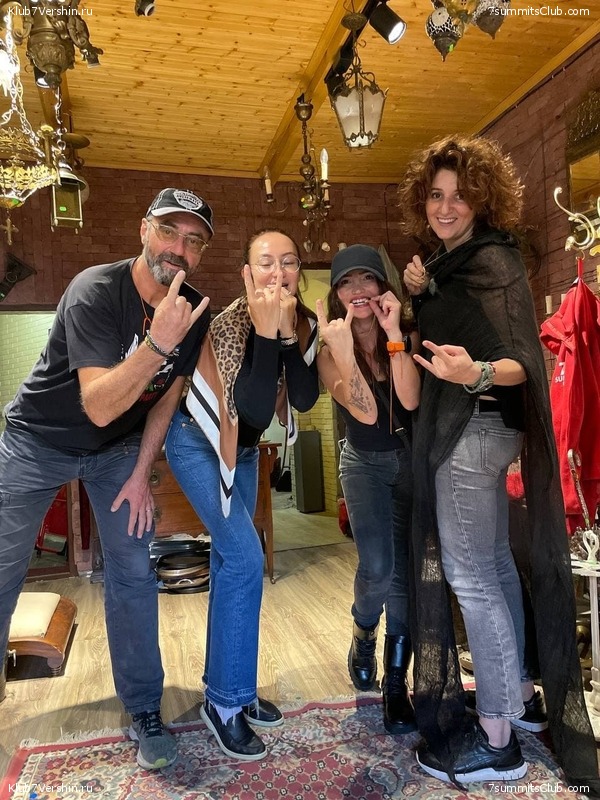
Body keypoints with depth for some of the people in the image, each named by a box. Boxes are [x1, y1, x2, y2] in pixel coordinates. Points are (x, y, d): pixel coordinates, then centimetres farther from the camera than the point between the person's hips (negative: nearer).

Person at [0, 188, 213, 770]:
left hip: (119, 449, 3)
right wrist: (156, 343, -47)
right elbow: (99, 406, -34)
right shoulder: (96, 291, -27)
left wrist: (140, 473, -2)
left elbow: (168, 394, 1)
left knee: (133, 575, 1)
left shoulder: (195, 312, -11)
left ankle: (144, 711, 17)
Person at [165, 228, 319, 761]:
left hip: (243, 447, 7)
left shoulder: (304, 324, -9)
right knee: (245, 558, -15)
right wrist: (266, 333, -40)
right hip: (199, 442, -6)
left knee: (231, 561, 14)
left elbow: (305, 399, -19)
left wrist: (289, 334, -29)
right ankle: (225, 701, 2)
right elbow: (255, 410, -35)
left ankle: (228, 685, 30)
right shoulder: (230, 324, -27)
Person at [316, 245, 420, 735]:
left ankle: (396, 684, 17)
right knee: (377, 567, -15)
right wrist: (343, 348, -34)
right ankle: (363, 637, 21)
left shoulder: (407, 335, -7)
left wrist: (393, 334, -26)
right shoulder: (331, 352, -11)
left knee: (405, 571, 1)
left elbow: (410, 400, -24)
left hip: (412, 460, 2)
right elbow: (367, 412, -26)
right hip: (366, 465, -1)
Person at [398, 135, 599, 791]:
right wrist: (421, 293, 3)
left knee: (467, 575, -4)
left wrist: (477, 373, -42)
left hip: (473, 428, -10)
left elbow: (522, 363, -21)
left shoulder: (491, 259, -14)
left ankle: (496, 741, 11)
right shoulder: (454, 258, 13)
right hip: (472, 426, 10)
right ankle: (520, 695, 34)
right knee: (494, 564, 17)